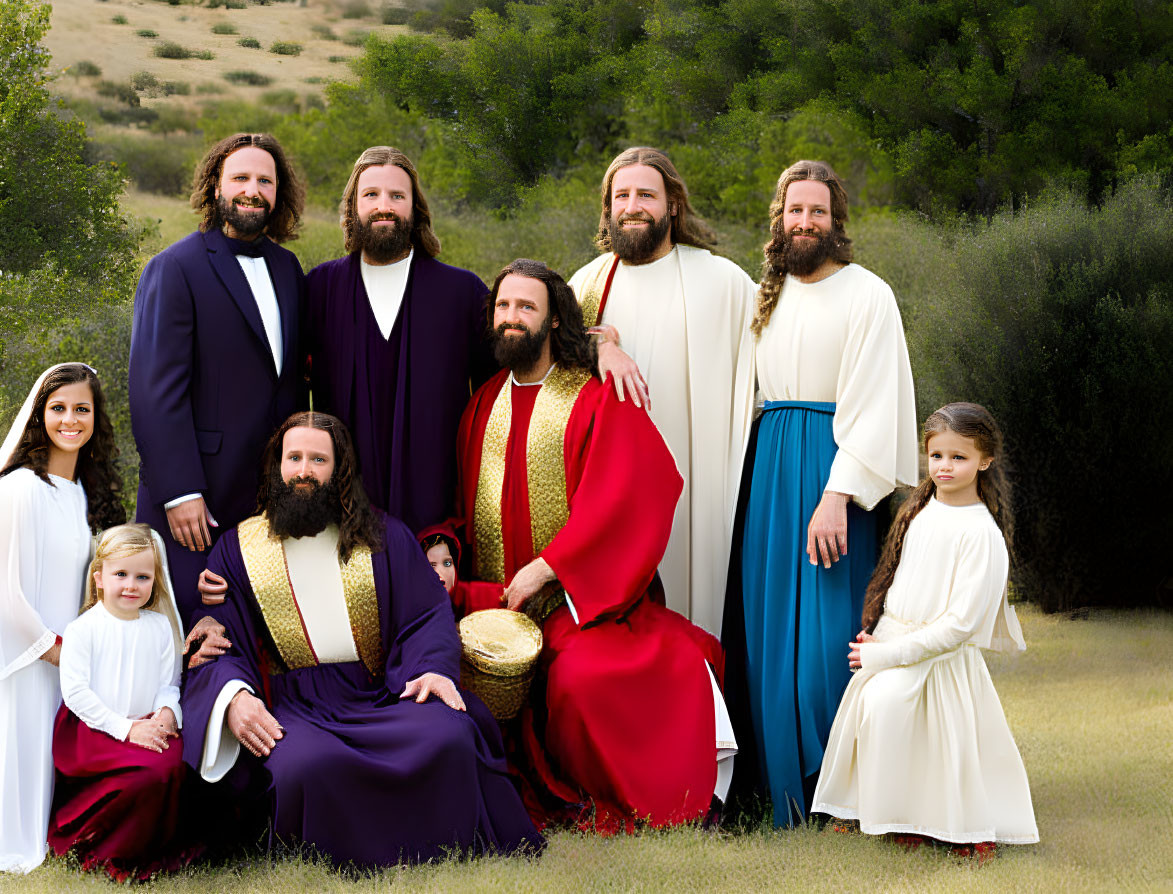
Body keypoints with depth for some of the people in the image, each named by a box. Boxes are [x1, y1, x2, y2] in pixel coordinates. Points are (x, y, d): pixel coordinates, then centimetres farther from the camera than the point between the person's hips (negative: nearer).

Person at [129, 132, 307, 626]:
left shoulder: (286, 267, 13)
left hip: (274, 490, 6)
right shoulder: (174, 269, -8)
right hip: (199, 497, -6)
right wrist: (179, 493, -18)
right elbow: (155, 390, -13)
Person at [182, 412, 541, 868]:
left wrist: (435, 668, -13)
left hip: (382, 694, 1)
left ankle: (444, 852, -7)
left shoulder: (385, 536, 16)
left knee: (448, 737, -31)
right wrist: (232, 696, -15)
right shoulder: (236, 550, 14)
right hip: (294, 707, -1)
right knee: (307, 766, -37)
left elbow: (429, 613, 9)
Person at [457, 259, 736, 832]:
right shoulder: (482, 404, 16)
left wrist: (545, 567, -17)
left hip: (577, 598, -5)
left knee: (581, 676, -32)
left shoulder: (594, 401, -1)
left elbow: (620, 499, -12)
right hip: (490, 599, 5)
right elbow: (453, 498, 20)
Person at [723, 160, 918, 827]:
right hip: (768, 470, 6)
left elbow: (874, 406, -11)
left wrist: (838, 496, -21)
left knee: (827, 635, -7)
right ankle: (782, 791, 13)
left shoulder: (867, 296, -4)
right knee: (769, 630, 4)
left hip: (833, 470, -6)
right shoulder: (767, 295, 15)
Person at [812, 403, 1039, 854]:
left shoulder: (982, 534, -15)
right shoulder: (920, 509, 9)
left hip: (941, 661, -7)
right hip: (890, 648, 7)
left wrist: (884, 653, -17)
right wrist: (875, 634, 5)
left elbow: (959, 625, -18)